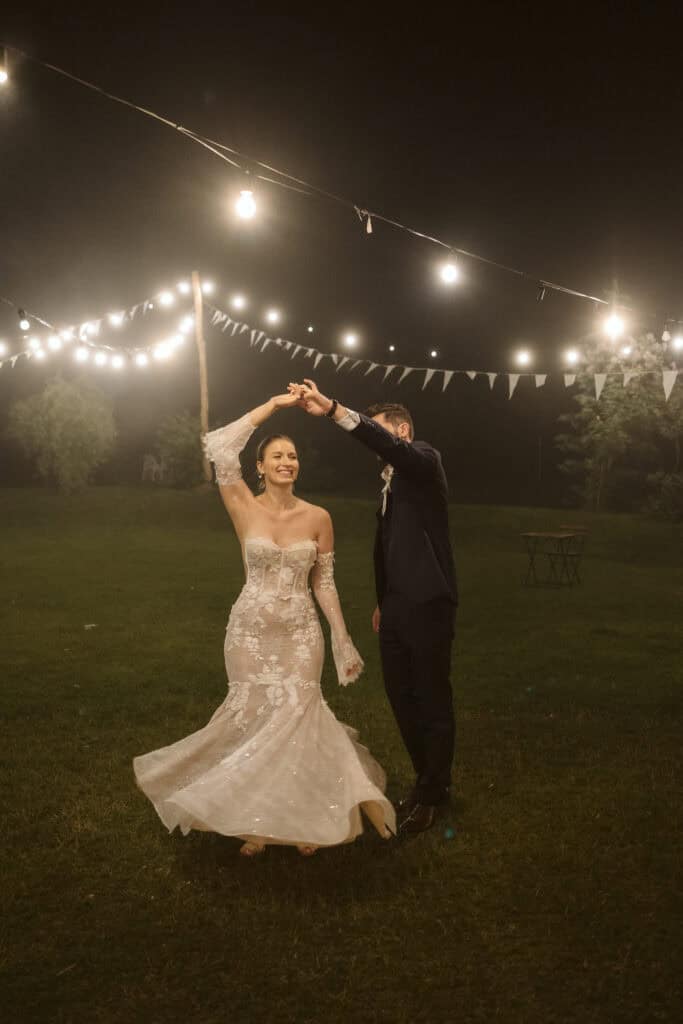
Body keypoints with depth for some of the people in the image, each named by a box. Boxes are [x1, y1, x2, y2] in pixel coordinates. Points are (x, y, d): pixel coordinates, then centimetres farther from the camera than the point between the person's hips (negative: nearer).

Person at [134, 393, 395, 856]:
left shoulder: (318, 518, -2)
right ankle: (257, 819, 25)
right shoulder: (245, 508, -6)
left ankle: (305, 814, 23)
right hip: (251, 630, 0)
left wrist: (343, 638, 1)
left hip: (302, 632, 1)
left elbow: (324, 583, 3)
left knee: (297, 716, 0)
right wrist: (271, 406, -13)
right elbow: (219, 447, -16)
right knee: (251, 716, 5)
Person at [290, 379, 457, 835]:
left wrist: (333, 409, -43)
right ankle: (427, 778, 32)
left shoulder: (424, 460, -9)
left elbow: (393, 448, -33)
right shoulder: (391, 479, 16)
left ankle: (433, 793, 19)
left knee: (433, 699, 4)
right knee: (401, 695, 15)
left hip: (428, 604, -8)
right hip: (397, 605, 8)